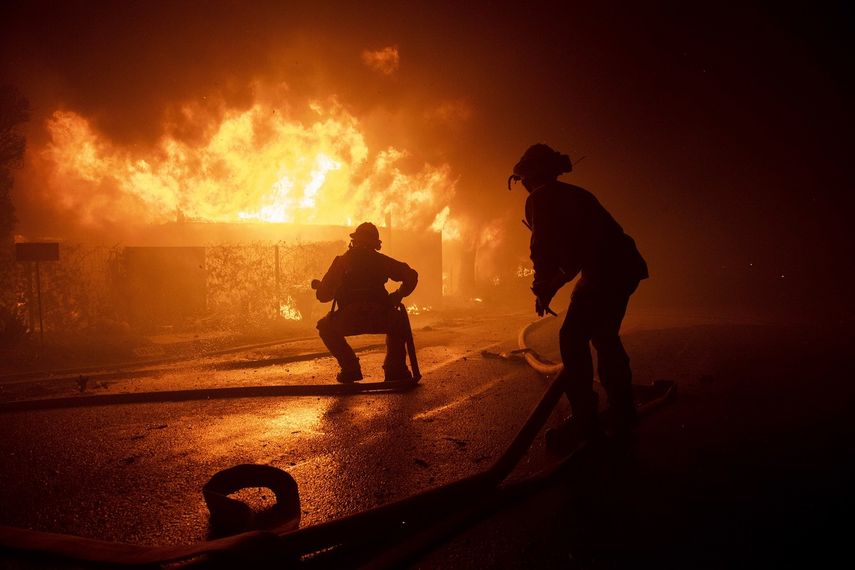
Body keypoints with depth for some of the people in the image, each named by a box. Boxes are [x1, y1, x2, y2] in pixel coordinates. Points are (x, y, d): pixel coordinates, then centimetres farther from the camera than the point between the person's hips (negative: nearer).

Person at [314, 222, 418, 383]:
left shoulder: (341, 261, 16)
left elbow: (322, 295, 13)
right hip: (380, 318, 1)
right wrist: (398, 295, 25)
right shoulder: (381, 260, 18)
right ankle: (395, 369, 21)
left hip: (349, 320, -1)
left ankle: (350, 368, 17)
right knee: (399, 322, 35)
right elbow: (411, 275, 11)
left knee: (325, 327, 30)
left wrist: (319, 285, 37)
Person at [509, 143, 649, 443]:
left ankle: (585, 420, -1)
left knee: (573, 339, -4)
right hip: (625, 267, 10)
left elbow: (544, 249, -10)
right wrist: (549, 286, 26)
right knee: (604, 336, 20)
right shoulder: (572, 194, 25)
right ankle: (622, 413, 30)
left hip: (605, 270, -9)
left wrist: (542, 288, 4)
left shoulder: (540, 198, -3)